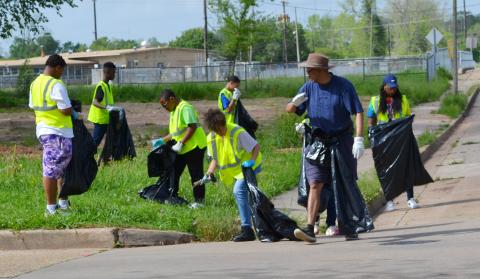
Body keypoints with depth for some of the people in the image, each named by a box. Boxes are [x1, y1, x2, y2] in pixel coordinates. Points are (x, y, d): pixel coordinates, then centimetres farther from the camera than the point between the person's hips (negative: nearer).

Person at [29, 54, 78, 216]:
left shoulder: (35, 84, 10)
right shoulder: (56, 85, -18)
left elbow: (33, 106, 17)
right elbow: (66, 110, -20)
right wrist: (73, 113, 0)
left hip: (42, 129, 9)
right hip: (58, 132, -9)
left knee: (57, 169, 19)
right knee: (52, 170, -4)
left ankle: (63, 202, 24)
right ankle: (51, 208, 0)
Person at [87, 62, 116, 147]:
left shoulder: (108, 85, 11)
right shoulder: (101, 86, -18)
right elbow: (94, 102, -29)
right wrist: (106, 107, -44)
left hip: (107, 119, 10)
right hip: (100, 119, -10)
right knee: (96, 141, -6)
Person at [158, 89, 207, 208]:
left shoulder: (185, 108, -16)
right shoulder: (174, 111, 15)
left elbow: (192, 127, -25)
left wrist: (181, 143, -25)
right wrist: (163, 140, 11)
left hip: (194, 146, -10)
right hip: (181, 149, 10)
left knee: (196, 174, -3)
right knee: (174, 172, 11)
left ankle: (199, 200, 4)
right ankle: (172, 197, 20)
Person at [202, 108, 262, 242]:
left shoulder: (237, 132, -23)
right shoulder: (212, 138, -3)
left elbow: (256, 146, -16)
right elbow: (216, 159, 9)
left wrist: (252, 161, -33)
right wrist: (209, 173, -7)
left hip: (248, 166, -8)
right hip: (235, 170, 8)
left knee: (239, 191, -25)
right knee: (242, 195, 17)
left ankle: (247, 229, -27)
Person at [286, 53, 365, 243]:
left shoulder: (343, 86, -8)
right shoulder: (309, 87, 5)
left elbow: (358, 112, -11)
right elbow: (289, 110, 7)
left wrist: (359, 139, -22)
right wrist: (295, 103, -18)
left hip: (342, 140, -3)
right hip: (318, 141, 3)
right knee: (315, 184, -8)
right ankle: (310, 229, -16)